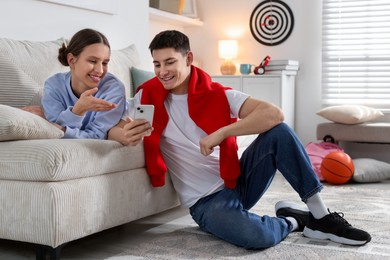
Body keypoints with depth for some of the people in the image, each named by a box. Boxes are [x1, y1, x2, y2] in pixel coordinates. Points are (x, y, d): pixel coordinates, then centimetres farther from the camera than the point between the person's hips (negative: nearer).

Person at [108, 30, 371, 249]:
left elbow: (274, 114, -19)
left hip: (238, 181, 2)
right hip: (206, 201, -2)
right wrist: (125, 135, -32)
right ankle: (291, 220, 2)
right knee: (256, 236, -34)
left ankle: (320, 215, -12)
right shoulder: (148, 96, -2)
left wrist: (221, 133, -28)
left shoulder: (218, 94, -6)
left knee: (278, 132, -23)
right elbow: (112, 130, -7)